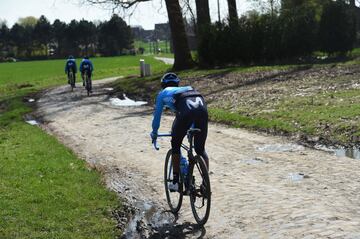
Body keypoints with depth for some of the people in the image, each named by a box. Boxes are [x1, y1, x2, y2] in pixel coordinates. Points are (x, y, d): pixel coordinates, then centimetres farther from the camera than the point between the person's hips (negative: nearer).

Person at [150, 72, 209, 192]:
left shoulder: (163, 93, 31)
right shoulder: (187, 88, 42)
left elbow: (157, 115, 37)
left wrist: (154, 133, 52)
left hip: (186, 110, -4)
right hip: (202, 106, 4)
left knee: (175, 145, 17)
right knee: (200, 149, 16)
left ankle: (176, 182, 16)